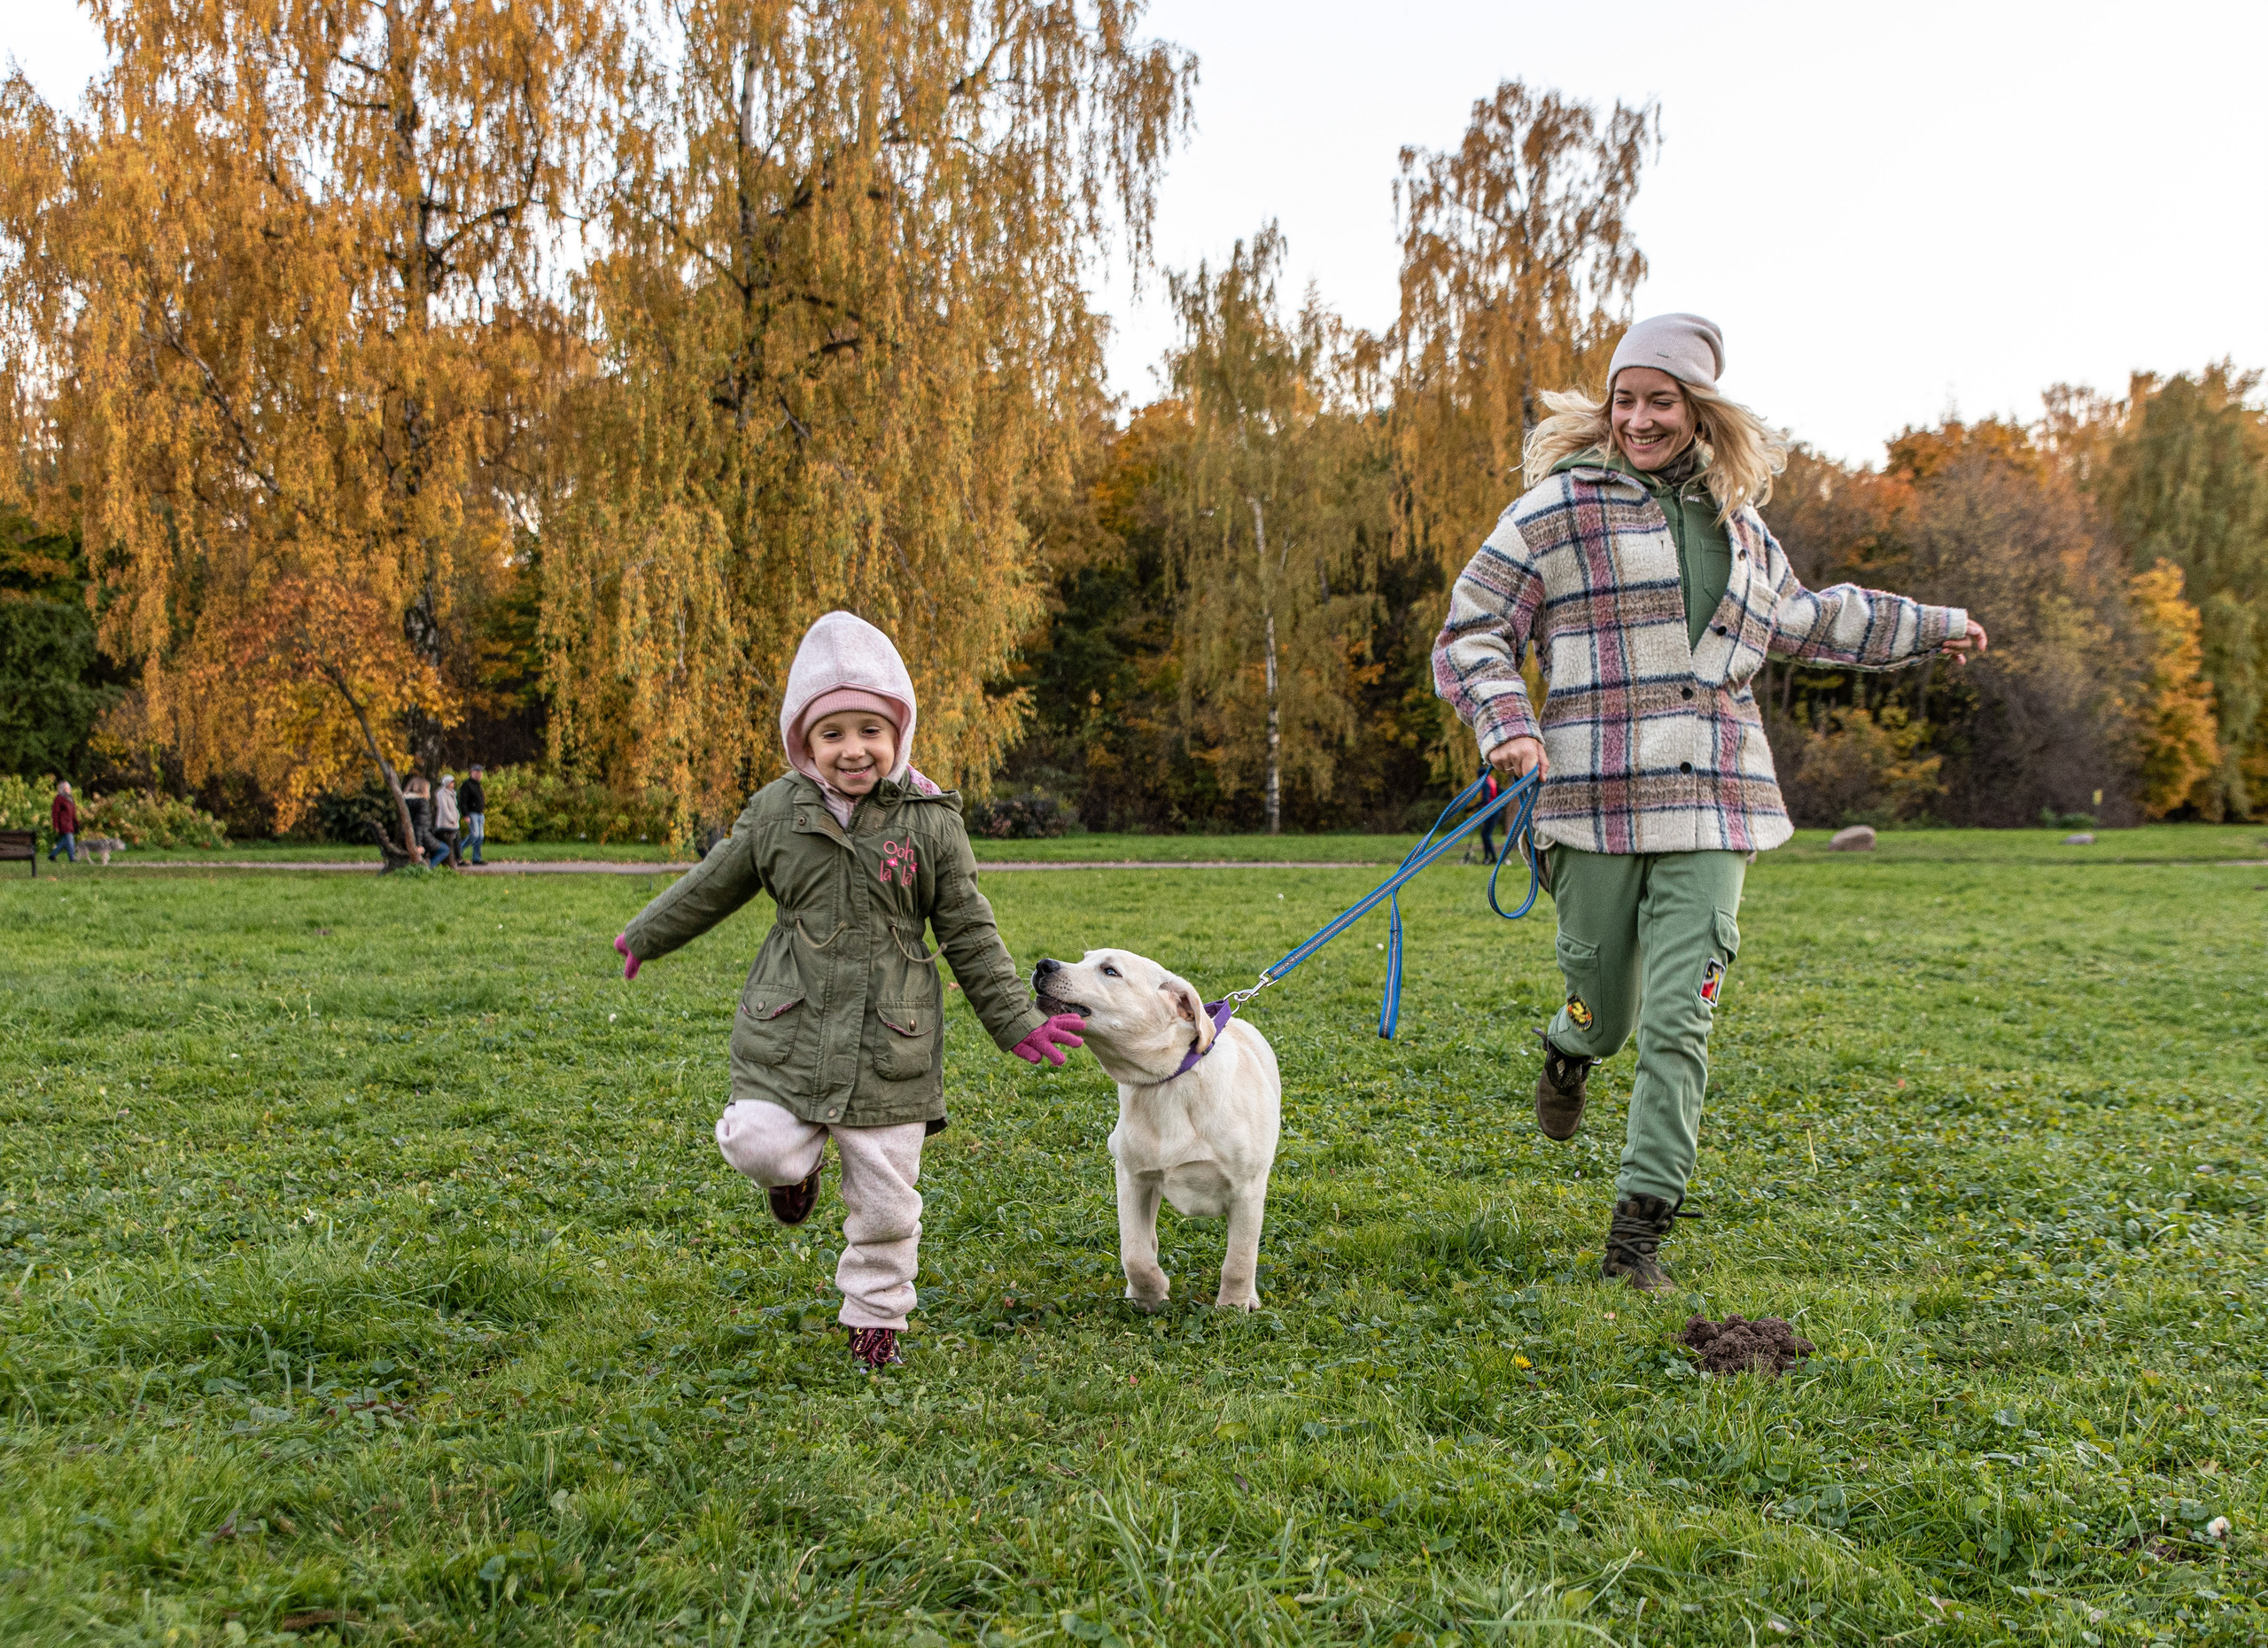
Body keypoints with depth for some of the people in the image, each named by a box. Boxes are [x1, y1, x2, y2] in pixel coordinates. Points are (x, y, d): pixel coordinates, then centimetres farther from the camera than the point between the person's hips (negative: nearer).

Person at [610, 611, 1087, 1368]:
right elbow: (714, 884, 17)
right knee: (759, 1144, -17)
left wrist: (1017, 1021, 5)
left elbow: (970, 933, 4)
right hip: (789, 1035, 1)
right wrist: (646, 936, 28)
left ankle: (875, 1315, 29)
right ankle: (798, 1163, 21)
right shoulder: (777, 810, 1)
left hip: (890, 1049, -1)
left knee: (886, 1199, 4)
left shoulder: (930, 821, -3)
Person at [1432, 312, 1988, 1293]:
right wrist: (1504, 724, -18)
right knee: (1604, 1005, 8)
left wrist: (1925, 628, 39)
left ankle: (1640, 1225, 2)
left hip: (1709, 803, 3)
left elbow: (1799, 618, 34)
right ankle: (1571, 1048, 47)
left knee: (1679, 1016, -5)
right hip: (1595, 800, -3)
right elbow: (1470, 634, -1)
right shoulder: (1558, 508, 0)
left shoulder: (1733, 520, 16)